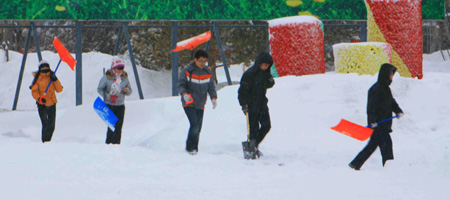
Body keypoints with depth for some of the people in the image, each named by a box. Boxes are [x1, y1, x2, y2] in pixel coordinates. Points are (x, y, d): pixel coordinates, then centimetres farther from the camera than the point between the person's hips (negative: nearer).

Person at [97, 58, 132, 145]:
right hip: (109, 105, -4)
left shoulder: (124, 78, 7)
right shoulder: (107, 77, -4)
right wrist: (107, 96, -16)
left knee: (118, 127, 1)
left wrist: (127, 91, -10)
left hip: (120, 106, 4)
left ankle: (116, 143, 7)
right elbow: (100, 89, 0)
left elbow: (129, 92, 14)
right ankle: (108, 143, -4)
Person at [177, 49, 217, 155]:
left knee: (198, 128, 5)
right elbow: (181, 85, -10)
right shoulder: (187, 71, -6)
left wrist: (213, 98, -7)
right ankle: (190, 147, -10)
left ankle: (194, 149, 15)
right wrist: (184, 94, -30)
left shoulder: (207, 73, 9)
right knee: (195, 124, -19)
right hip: (189, 104, -5)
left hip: (200, 105, 5)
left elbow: (211, 87, 11)